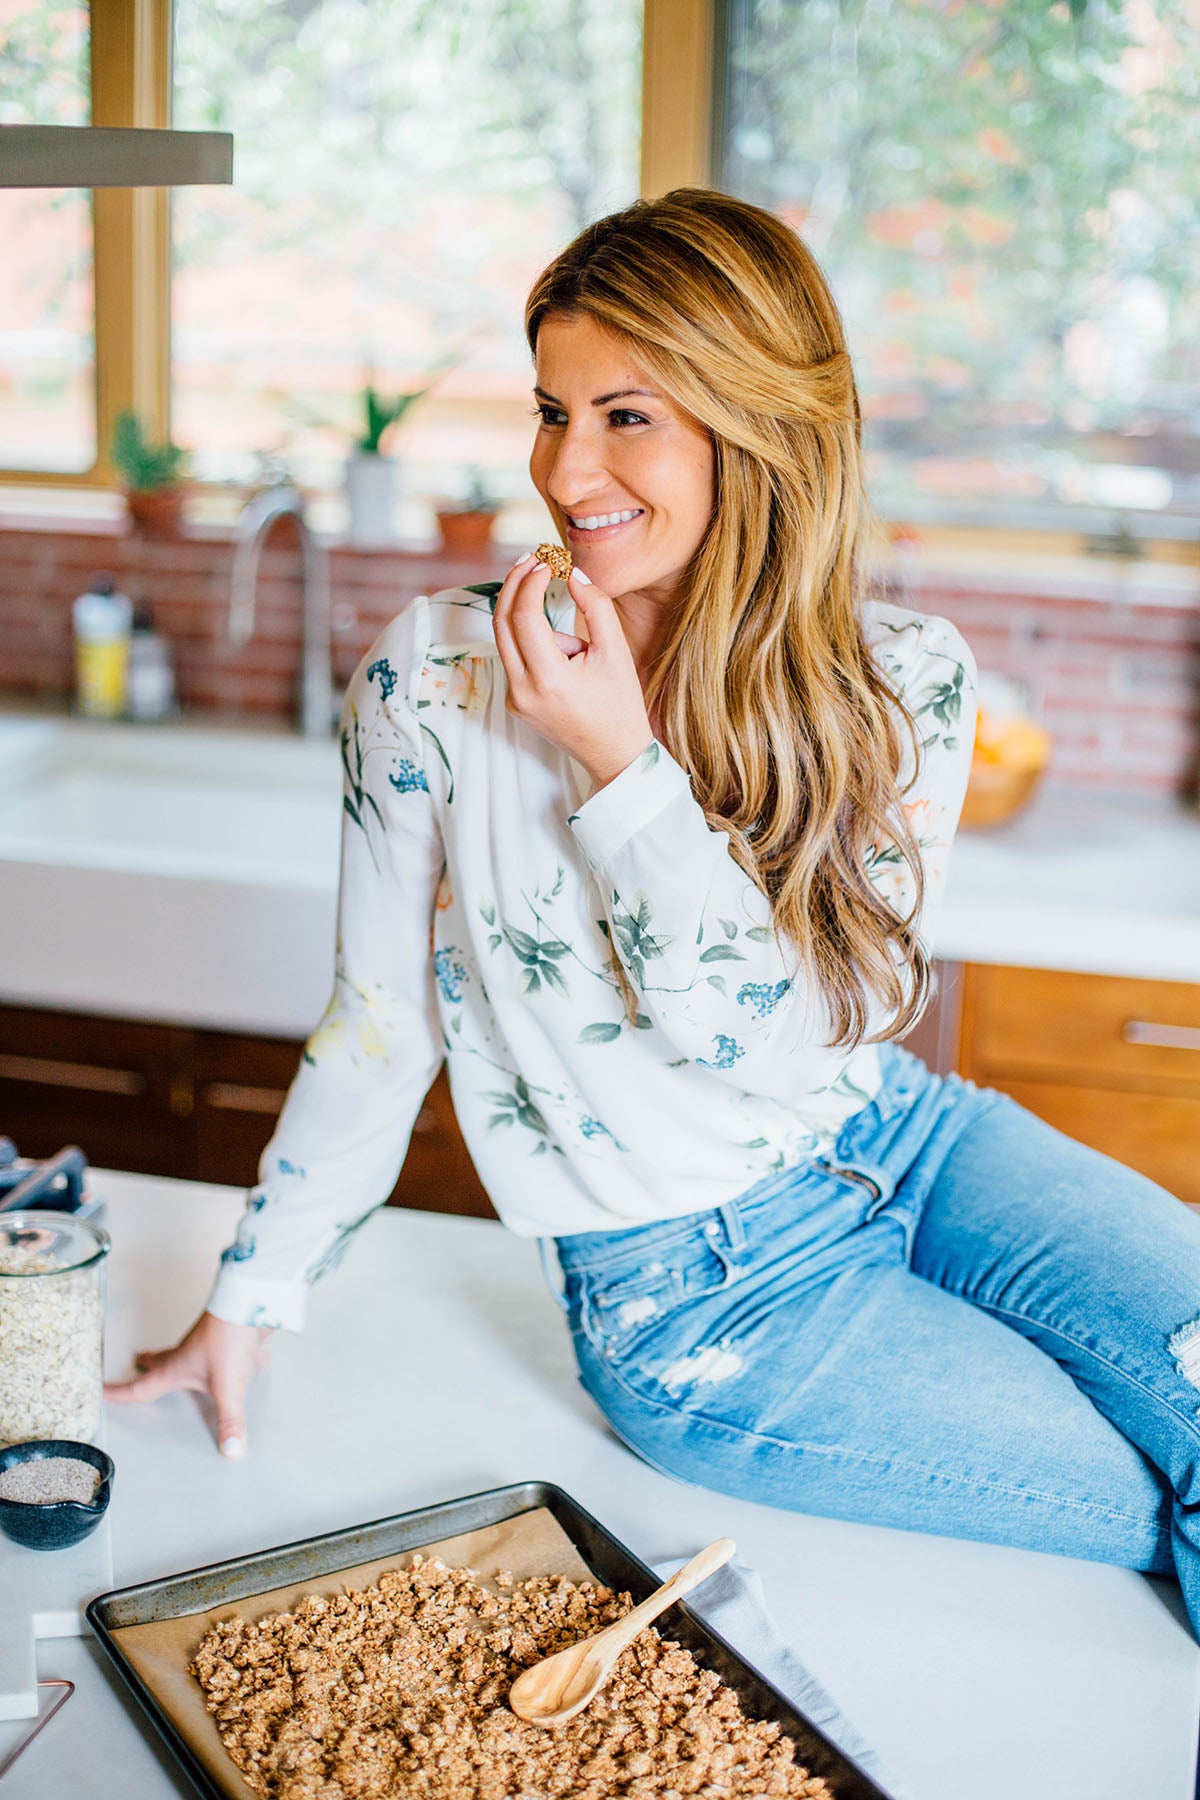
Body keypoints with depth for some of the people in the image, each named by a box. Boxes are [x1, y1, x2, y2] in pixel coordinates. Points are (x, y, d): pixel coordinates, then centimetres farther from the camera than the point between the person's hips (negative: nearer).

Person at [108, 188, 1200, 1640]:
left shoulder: (907, 681, -8)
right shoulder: (437, 675, -12)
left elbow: (784, 1043, -16)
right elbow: (377, 1025, -1)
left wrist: (618, 760, -23)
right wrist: (247, 1303, 4)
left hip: (905, 1143, 3)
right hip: (693, 1285, -3)